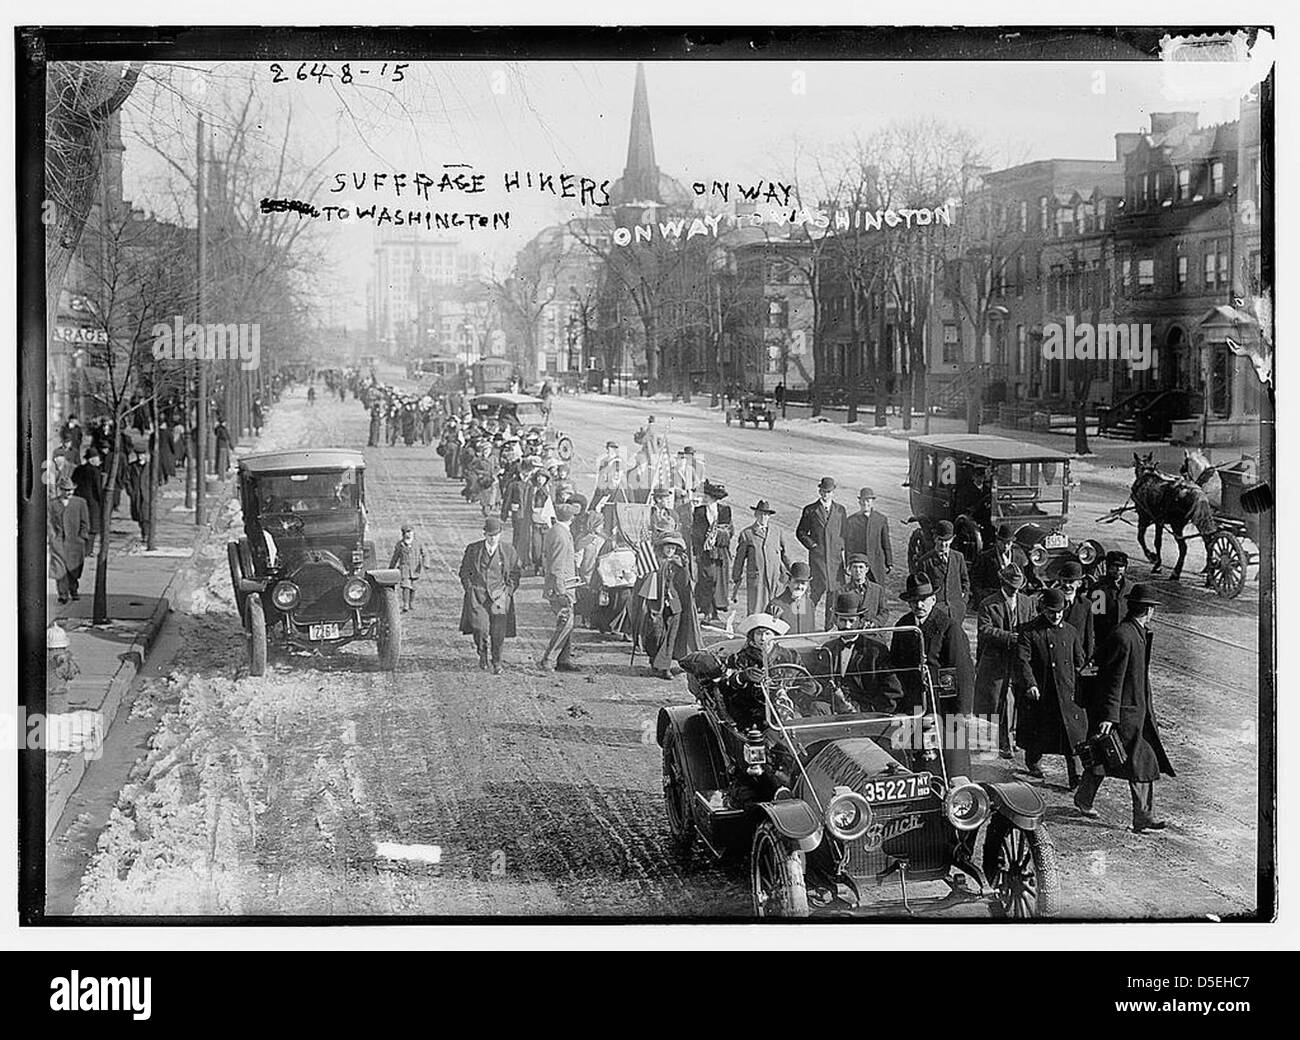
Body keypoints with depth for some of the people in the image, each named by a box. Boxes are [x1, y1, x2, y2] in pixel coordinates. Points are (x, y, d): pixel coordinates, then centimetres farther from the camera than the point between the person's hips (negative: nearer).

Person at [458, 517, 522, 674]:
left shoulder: (508, 551, 2)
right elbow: (464, 572, 13)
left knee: (498, 631, -6)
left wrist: (508, 592, 0)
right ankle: (482, 653, 15)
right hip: (477, 594, 0)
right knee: (480, 628, -15)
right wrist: (470, 590, 2)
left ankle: (497, 663, 12)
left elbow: (515, 574, 11)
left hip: (499, 595, 0)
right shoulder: (472, 549, 3)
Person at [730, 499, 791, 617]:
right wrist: (736, 581, 9)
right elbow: (739, 559, 9)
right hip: (755, 579, -2)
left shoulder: (778, 532, 12)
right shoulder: (747, 534, 5)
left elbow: (785, 555, 18)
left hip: (775, 579, 2)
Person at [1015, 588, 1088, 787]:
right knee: (1037, 732, 10)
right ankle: (1032, 762, 36)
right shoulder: (1030, 632, -5)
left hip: (1066, 693, 3)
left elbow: (1079, 661, 17)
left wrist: (1077, 685, 10)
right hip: (1039, 692, -2)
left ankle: (1075, 776, -4)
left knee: (1072, 733, -6)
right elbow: (1022, 660, -15)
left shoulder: (1070, 631, 9)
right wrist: (1030, 684, -28)